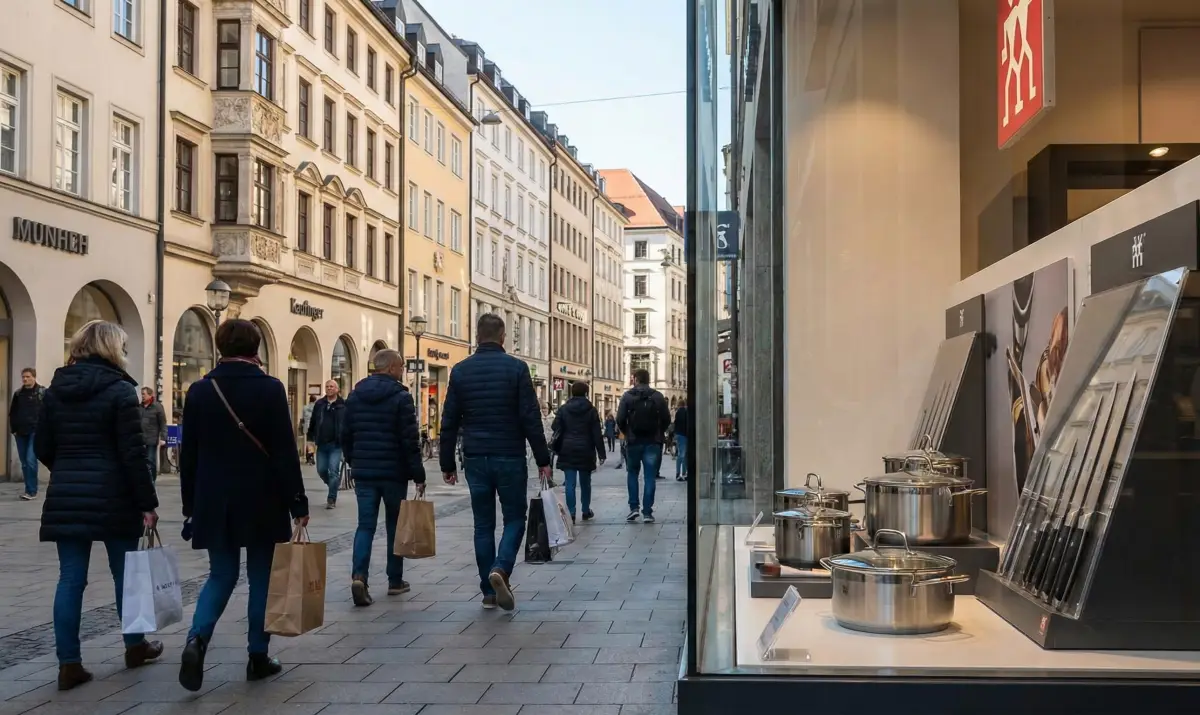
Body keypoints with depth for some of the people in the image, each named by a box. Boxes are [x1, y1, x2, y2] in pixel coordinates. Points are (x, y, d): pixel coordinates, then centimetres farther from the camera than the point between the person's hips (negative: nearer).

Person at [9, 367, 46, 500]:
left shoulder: (43, 393, -4)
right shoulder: (18, 394, 11)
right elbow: (12, 413, 17)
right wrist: (13, 429, 8)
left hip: (35, 433, -5)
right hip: (20, 433, 5)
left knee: (30, 460, -13)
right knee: (24, 463, 8)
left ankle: (31, 491, -7)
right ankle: (30, 490, 16)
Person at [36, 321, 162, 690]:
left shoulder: (56, 389, 7)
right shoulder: (119, 390, -10)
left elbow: (42, 447, 10)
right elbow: (132, 453, -13)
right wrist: (147, 502, -9)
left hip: (65, 498, 5)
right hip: (112, 497, -4)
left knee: (70, 579, 4)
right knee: (125, 572, 12)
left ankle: (69, 662, 2)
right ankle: (135, 645, 25)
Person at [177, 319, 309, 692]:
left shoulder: (199, 391, 0)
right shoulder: (270, 389, -10)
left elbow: (189, 455, 5)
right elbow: (285, 452, -11)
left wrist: (190, 505, 14)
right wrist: (298, 504, -5)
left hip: (215, 503, 3)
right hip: (261, 503, -3)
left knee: (221, 575, 13)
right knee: (261, 578, 9)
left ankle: (197, 640, -10)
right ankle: (258, 658, 14)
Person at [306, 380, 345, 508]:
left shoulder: (343, 405, -3)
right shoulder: (319, 404, 8)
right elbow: (313, 422, 13)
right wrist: (310, 438, 13)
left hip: (336, 445, -4)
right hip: (321, 444, 4)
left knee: (333, 471, -5)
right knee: (321, 470, 8)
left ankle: (331, 499, 4)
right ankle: (334, 485, 35)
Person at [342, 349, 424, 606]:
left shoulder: (355, 395, 8)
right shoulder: (401, 397, -9)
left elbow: (346, 436, 12)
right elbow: (410, 441, -13)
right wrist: (418, 475, -8)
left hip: (363, 472, 4)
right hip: (393, 473, -4)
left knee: (365, 526, 3)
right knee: (395, 526, 11)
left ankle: (359, 575, -17)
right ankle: (395, 581, 18)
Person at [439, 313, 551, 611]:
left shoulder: (460, 371, 3)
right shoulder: (516, 368, -5)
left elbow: (449, 422, 4)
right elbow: (531, 418, -8)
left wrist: (447, 464, 11)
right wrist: (542, 460, -3)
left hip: (475, 459, 3)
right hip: (510, 458, -3)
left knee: (483, 524, 10)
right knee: (514, 519, 9)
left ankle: (489, 592, 12)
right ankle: (501, 568, -15)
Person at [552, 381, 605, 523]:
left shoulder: (563, 409, 2)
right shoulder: (591, 410, -1)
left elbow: (557, 432, 1)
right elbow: (596, 434, -3)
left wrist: (556, 450, 9)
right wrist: (601, 453, 0)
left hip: (567, 451, 0)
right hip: (585, 451, 0)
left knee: (570, 484, -2)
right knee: (585, 482, 13)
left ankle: (571, 514, -9)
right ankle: (586, 511, 23)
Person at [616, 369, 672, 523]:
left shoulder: (627, 396, -3)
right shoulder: (658, 397, 1)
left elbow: (620, 419, -8)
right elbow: (667, 419, -2)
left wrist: (627, 433, 9)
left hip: (633, 442, -1)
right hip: (653, 442, 1)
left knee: (632, 474, 16)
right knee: (650, 477, 4)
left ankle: (634, 507, 5)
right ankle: (647, 512, 0)